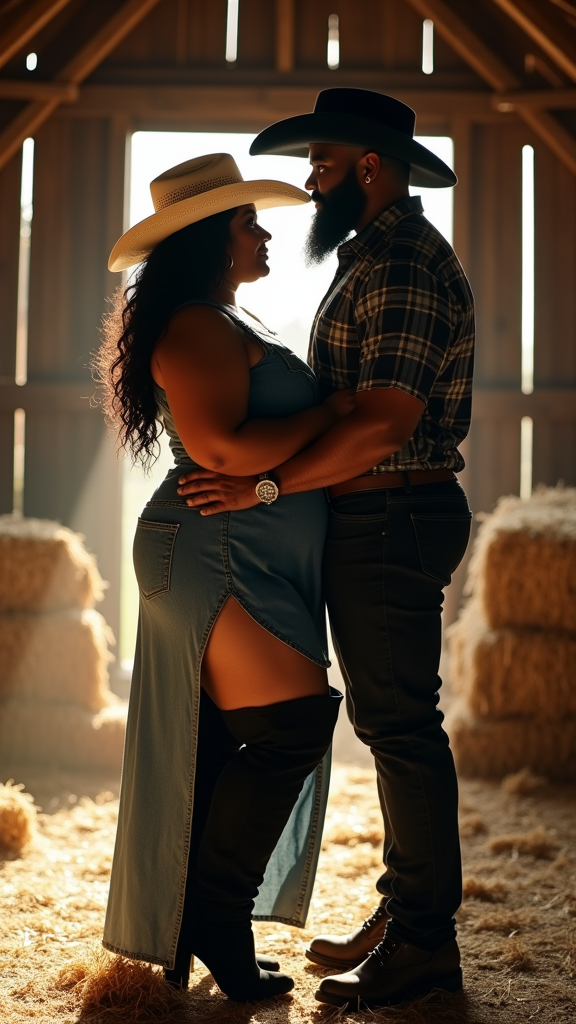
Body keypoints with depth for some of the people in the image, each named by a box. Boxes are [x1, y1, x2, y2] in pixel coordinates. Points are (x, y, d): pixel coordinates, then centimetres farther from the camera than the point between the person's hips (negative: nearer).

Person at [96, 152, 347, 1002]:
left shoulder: (226, 327, 23)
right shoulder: (195, 328, -13)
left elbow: (269, 427, 29)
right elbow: (225, 448, -23)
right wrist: (334, 411, -14)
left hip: (250, 564, 11)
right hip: (217, 554, -11)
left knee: (218, 750, 12)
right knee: (293, 724, -13)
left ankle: (196, 932, 20)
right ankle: (216, 917, -2)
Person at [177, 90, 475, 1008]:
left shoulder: (402, 266, -16)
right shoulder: (380, 259, 19)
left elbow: (384, 422, -27)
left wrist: (263, 485, -22)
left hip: (391, 519, -11)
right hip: (377, 520, 11)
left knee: (400, 725, -6)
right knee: (391, 722, 14)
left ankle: (425, 940, 2)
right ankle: (406, 914, 24)